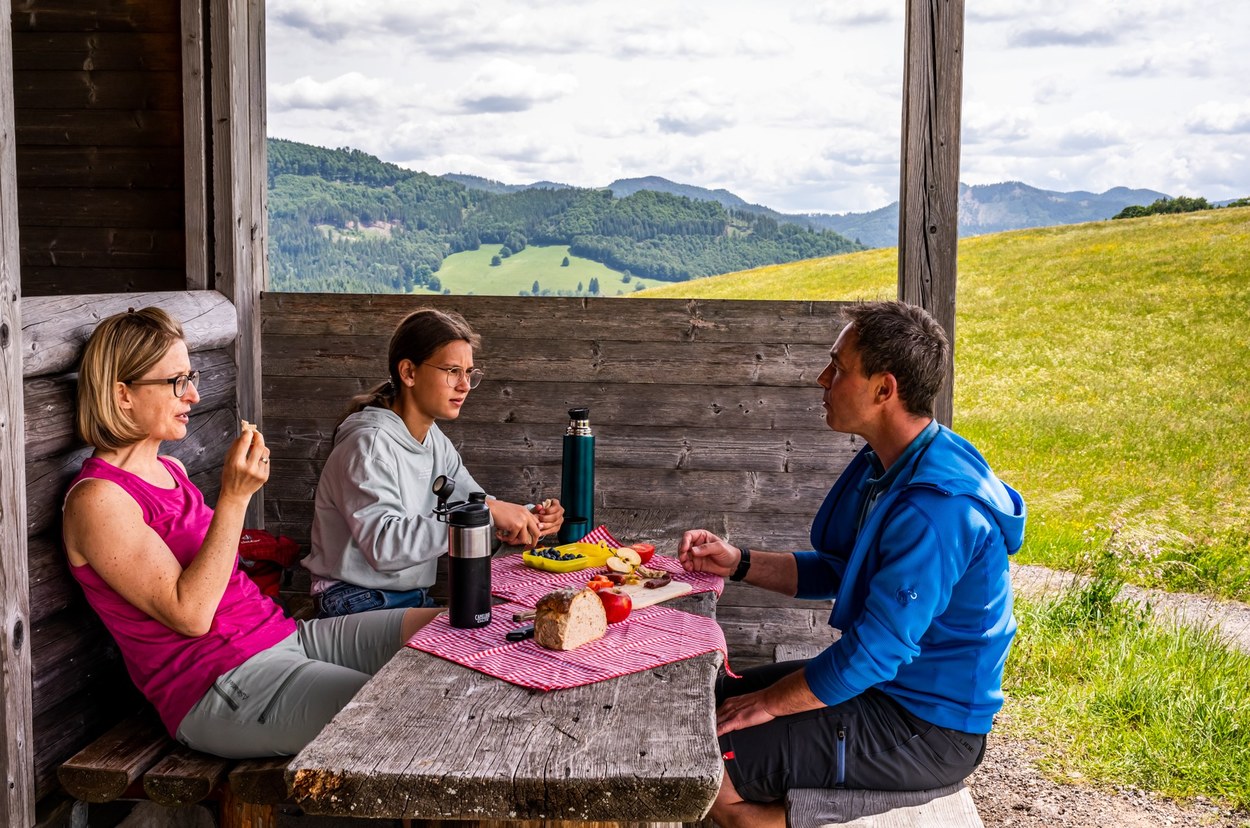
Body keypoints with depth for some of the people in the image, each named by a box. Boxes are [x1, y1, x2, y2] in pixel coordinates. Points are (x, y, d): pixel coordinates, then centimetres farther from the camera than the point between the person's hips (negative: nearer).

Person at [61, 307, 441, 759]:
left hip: (284, 636, 9)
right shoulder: (97, 498, -11)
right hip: (217, 686, -9)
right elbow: (188, 614, -19)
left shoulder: (172, 470, 16)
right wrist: (234, 497, -20)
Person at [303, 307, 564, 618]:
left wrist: (530, 517, -7)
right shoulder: (368, 444, -17)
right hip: (359, 606, -8)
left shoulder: (435, 441, 11)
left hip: (416, 600, 8)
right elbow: (384, 546, -30)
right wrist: (486, 511, -32)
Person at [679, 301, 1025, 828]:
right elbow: (834, 572, 14)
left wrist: (765, 704, -16)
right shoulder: (884, 467, 3)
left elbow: (872, 654, -28)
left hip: (925, 730, -10)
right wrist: (737, 563, 2)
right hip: (888, 685, 10)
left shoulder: (936, 512, -30)